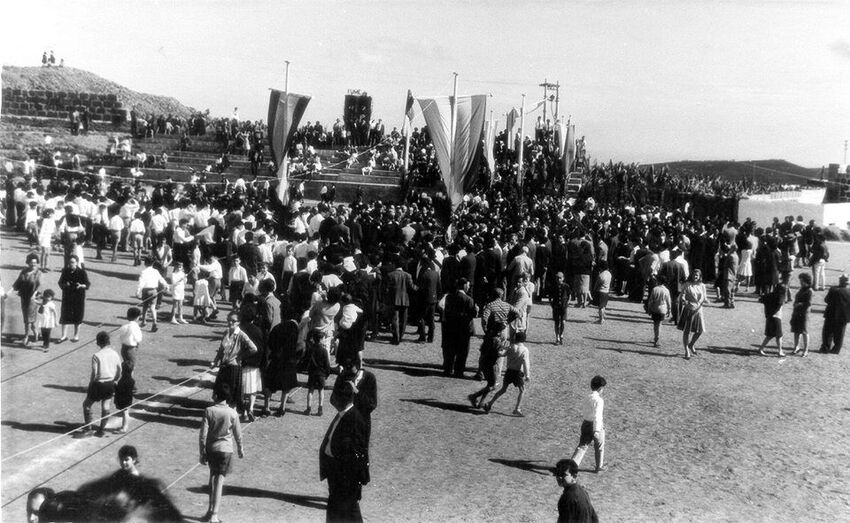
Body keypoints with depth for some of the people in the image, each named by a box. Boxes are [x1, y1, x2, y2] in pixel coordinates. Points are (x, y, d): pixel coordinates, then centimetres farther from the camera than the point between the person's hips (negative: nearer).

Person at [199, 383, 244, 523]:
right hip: (225, 449, -1)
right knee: (219, 480, 0)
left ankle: (211, 509, 25)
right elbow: (238, 434, -2)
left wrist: (202, 453, 1)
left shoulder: (208, 411, -12)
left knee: (213, 476, 21)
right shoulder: (232, 414, -12)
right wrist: (240, 449, 15)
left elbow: (203, 434, -9)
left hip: (211, 449, 1)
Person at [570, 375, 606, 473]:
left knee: (582, 445, 10)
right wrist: (596, 430, -24)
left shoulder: (587, 398, 2)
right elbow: (597, 416, -24)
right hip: (596, 425, -6)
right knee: (599, 447, 16)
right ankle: (599, 466, 30)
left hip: (586, 423, 6)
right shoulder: (599, 400, -20)